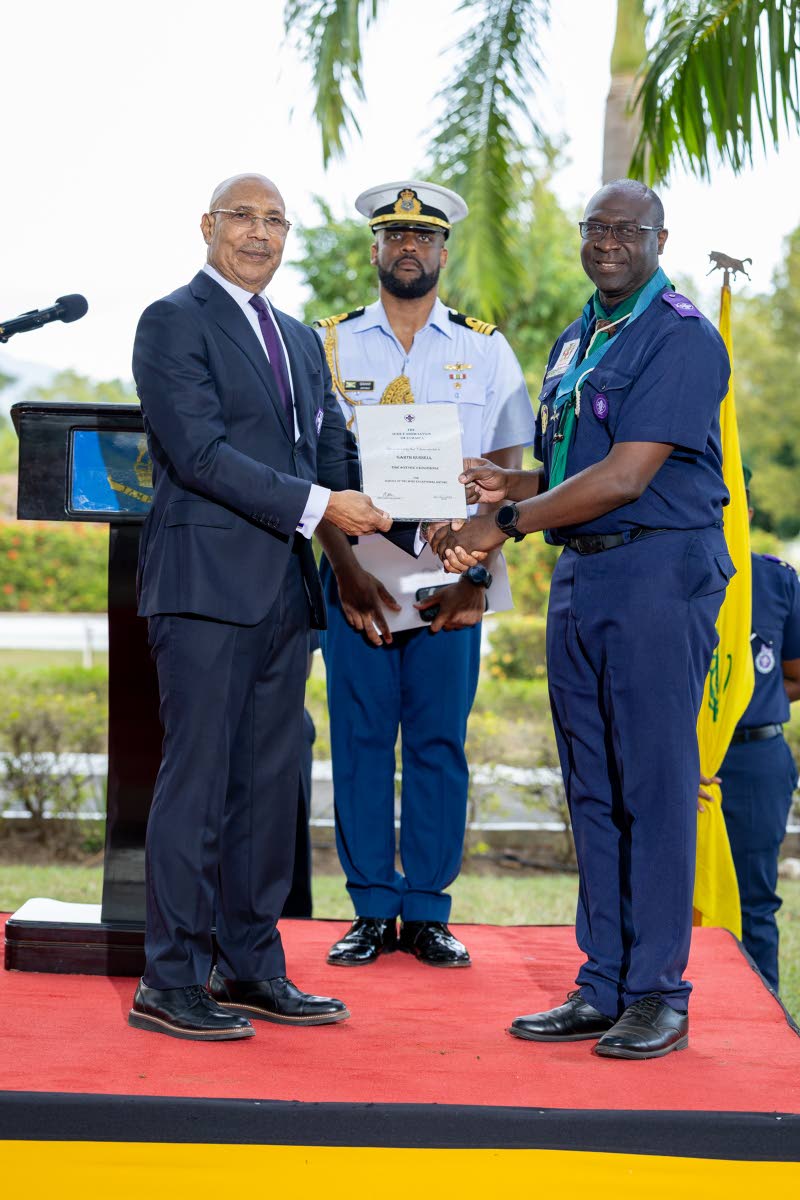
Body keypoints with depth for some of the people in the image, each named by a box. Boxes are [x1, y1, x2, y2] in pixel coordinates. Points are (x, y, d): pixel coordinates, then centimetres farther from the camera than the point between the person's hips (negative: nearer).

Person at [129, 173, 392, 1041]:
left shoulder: (300, 341, 21)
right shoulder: (173, 323, -3)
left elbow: (334, 453, 17)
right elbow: (200, 452, -14)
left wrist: (392, 516, -2)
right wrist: (318, 505, -18)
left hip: (283, 589, 8)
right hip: (207, 584, -7)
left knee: (270, 782, 9)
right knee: (198, 778, -6)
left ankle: (251, 968, 17)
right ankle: (169, 983, 1)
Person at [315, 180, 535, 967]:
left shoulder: (485, 350, 9)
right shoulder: (331, 345, 7)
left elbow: (506, 471, 6)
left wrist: (475, 572, -6)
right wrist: (347, 569, -8)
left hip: (452, 577, 0)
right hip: (357, 569, 0)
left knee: (440, 739, 0)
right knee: (360, 738, 0)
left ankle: (427, 913, 8)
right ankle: (372, 910, 8)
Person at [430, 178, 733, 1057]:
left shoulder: (681, 338, -10)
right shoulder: (575, 342, 17)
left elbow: (625, 476, -18)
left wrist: (506, 525, -14)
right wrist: (512, 485, 2)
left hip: (659, 573, -8)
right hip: (579, 573, 8)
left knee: (655, 785, -4)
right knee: (593, 791, 9)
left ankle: (658, 993, 3)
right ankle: (602, 986, 16)